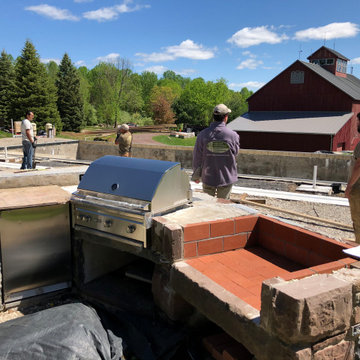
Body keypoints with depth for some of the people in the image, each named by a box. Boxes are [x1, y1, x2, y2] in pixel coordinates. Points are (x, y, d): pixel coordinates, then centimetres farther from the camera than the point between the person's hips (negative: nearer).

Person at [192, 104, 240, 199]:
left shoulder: (203, 135, -11)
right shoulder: (233, 135, -13)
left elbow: (197, 158, -3)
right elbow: (235, 154, 0)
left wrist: (196, 176, 10)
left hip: (208, 178, 1)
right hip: (227, 178, 0)